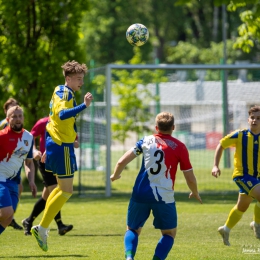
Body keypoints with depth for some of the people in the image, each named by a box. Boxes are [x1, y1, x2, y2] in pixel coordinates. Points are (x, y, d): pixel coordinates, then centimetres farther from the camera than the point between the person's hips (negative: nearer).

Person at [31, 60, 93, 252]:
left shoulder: (61, 92, 17)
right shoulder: (64, 93, -15)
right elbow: (62, 114, -35)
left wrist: (49, 149, 28)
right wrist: (84, 106, -46)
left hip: (55, 143, 10)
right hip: (62, 146, -10)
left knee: (62, 188, 19)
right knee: (66, 191, -6)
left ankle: (43, 228, 20)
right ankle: (42, 228, -3)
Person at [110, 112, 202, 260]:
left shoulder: (146, 141, 5)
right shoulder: (179, 147, 0)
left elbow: (122, 162, 2)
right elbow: (190, 179, 2)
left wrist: (115, 176, 24)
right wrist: (195, 193, 23)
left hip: (140, 194, 2)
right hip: (165, 196, -2)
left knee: (132, 229, 19)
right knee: (169, 233, 17)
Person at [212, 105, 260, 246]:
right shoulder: (239, 135, -11)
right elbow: (221, 145, 0)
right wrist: (215, 166, -6)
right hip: (242, 175, -5)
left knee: (242, 206, 19)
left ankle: (226, 230, 40)